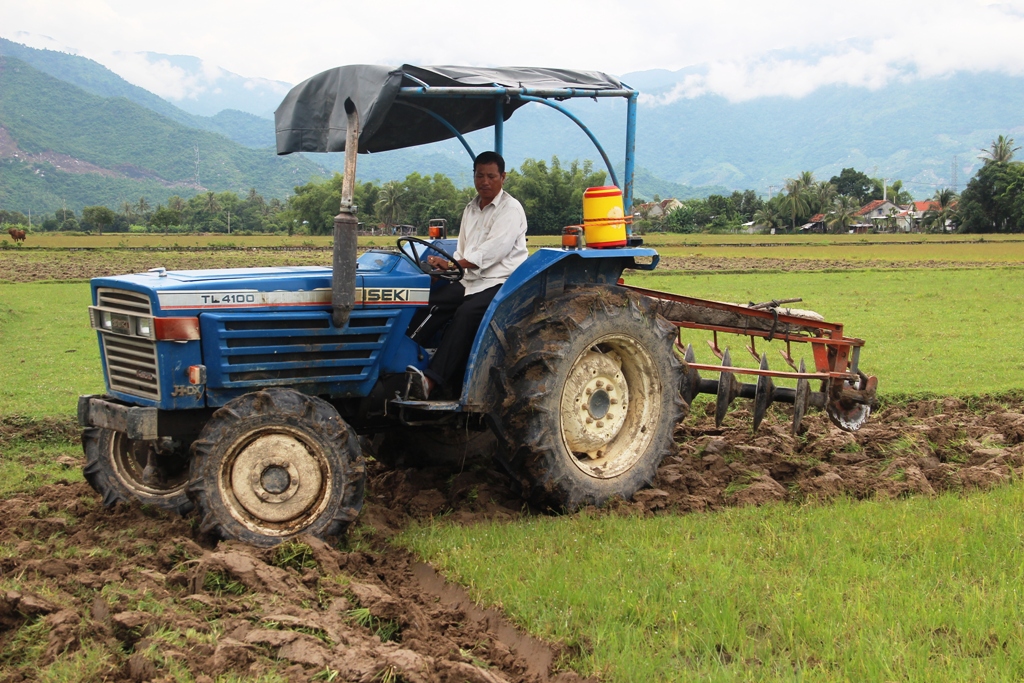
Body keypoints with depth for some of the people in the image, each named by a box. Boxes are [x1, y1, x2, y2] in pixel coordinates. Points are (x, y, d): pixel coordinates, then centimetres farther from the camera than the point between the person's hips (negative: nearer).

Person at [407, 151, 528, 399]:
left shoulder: (510, 209, -7)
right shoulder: (471, 209, 19)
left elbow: (492, 250, -19)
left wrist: (453, 263, -27)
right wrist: (445, 265, -4)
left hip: (501, 282, -7)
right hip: (472, 280, 8)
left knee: (466, 313, -33)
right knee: (430, 303, -19)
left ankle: (431, 381, -43)